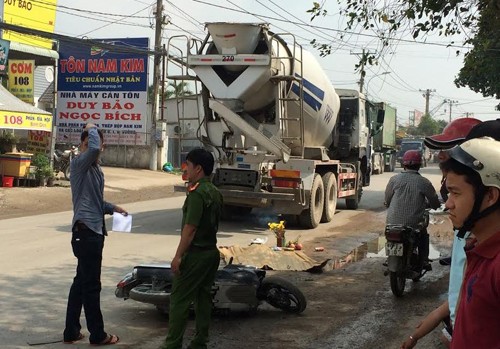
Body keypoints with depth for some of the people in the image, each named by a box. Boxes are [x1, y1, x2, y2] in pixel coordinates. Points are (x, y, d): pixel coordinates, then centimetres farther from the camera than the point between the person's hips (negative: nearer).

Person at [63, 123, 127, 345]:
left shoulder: (95, 168, 17)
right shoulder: (79, 164, -11)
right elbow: (94, 149, -33)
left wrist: (113, 208, 15)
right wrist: (92, 129, -16)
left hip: (94, 231, 10)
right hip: (85, 231, -10)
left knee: (81, 282, 13)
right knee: (91, 285, -1)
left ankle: (71, 331, 21)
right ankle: (97, 335, 8)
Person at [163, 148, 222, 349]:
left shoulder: (197, 193, -18)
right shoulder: (215, 192, 11)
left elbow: (190, 228, -21)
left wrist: (178, 256, -20)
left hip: (196, 254, -9)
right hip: (212, 251, 9)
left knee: (179, 300, -3)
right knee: (203, 298, 12)